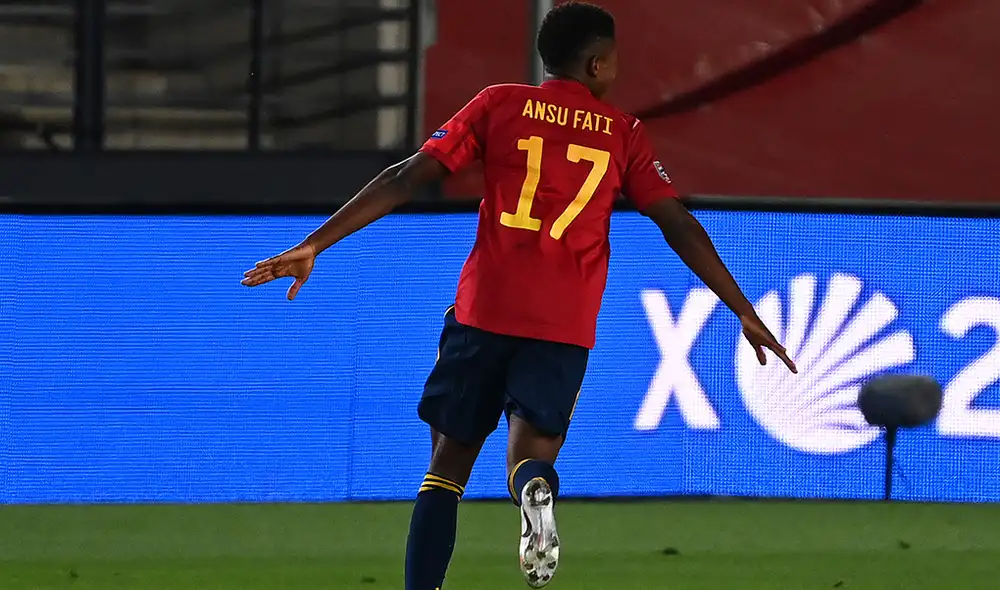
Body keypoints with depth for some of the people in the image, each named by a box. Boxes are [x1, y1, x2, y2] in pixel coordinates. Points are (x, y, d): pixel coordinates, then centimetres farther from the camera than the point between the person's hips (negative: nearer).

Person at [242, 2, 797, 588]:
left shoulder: (500, 105, 7)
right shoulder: (624, 134, 9)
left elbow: (406, 179, 1)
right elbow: (680, 226, 7)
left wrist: (314, 245, 1)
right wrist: (746, 314, 13)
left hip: (484, 309, 0)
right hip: (566, 326, 0)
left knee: (450, 459, 10)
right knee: (530, 454, 2)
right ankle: (536, 489, -36)